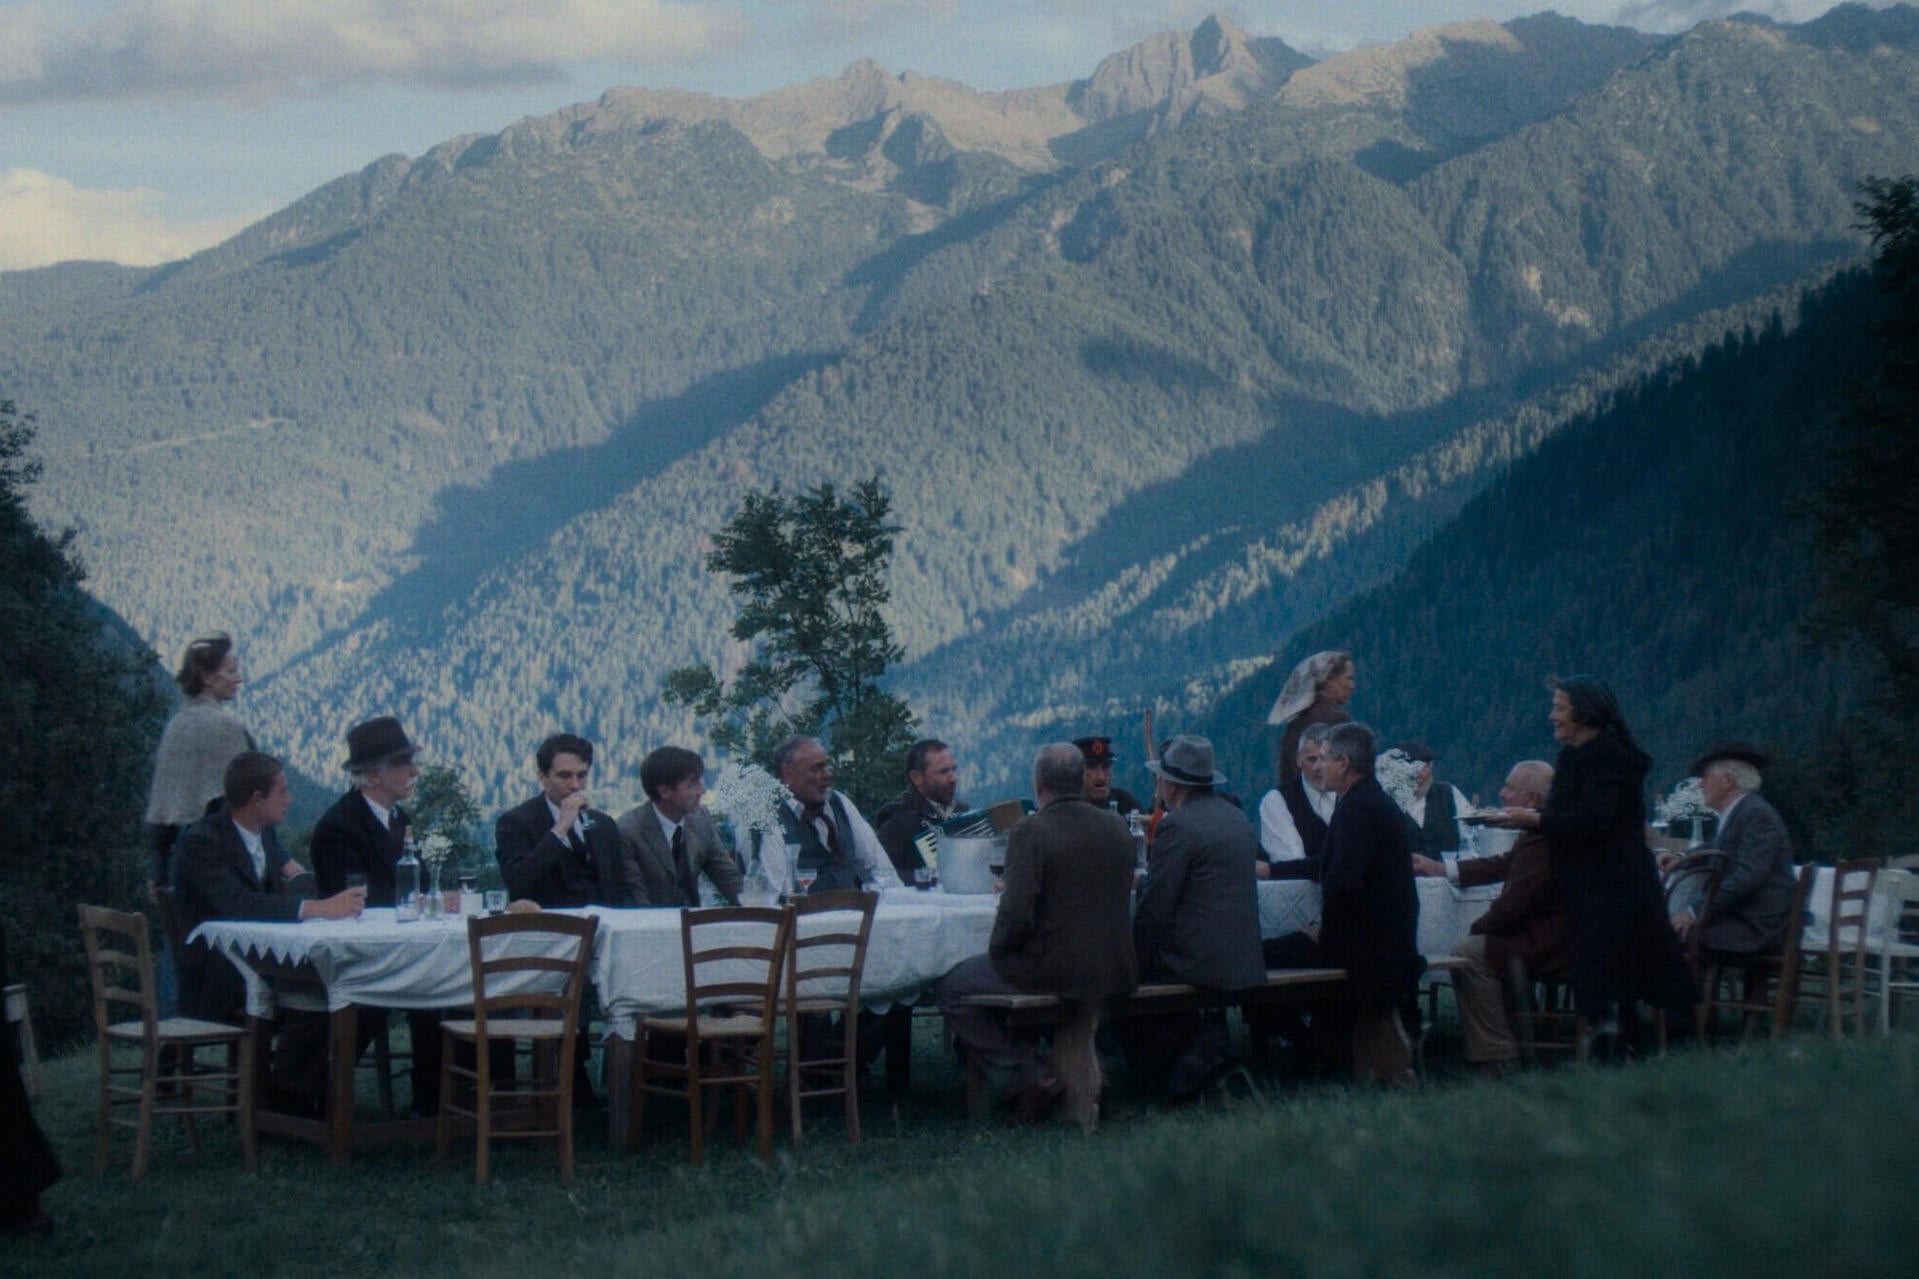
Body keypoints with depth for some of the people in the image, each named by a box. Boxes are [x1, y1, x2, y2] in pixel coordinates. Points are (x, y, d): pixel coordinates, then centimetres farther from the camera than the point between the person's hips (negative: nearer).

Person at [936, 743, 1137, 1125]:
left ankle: (1030, 1075, 4)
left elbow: (1016, 917, -21)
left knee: (952, 990, 12)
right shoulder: (1116, 828, 4)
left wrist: (997, 950, 1)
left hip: (1051, 971, -7)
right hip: (1114, 973, 7)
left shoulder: (1030, 833, -15)